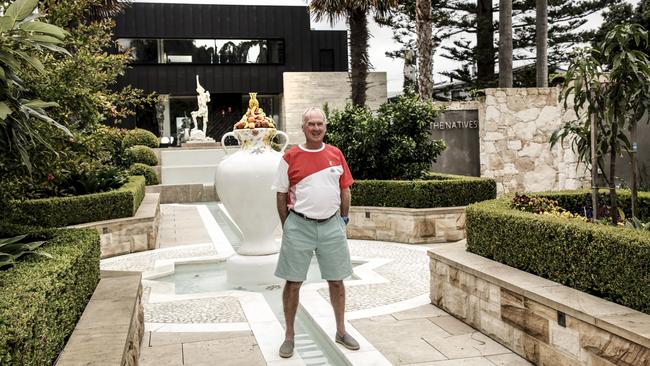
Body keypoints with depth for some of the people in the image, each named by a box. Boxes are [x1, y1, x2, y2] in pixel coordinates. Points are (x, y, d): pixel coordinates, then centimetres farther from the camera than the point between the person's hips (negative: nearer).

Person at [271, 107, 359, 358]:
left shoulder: (336, 154, 5)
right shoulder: (290, 157, -3)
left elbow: (345, 189, 12)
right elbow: (281, 195, 1)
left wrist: (343, 219, 10)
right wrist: (286, 228, 1)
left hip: (332, 225, 3)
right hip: (299, 226, -2)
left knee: (336, 280, 11)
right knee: (293, 282, 3)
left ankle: (341, 331, 27)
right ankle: (289, 336, 17)